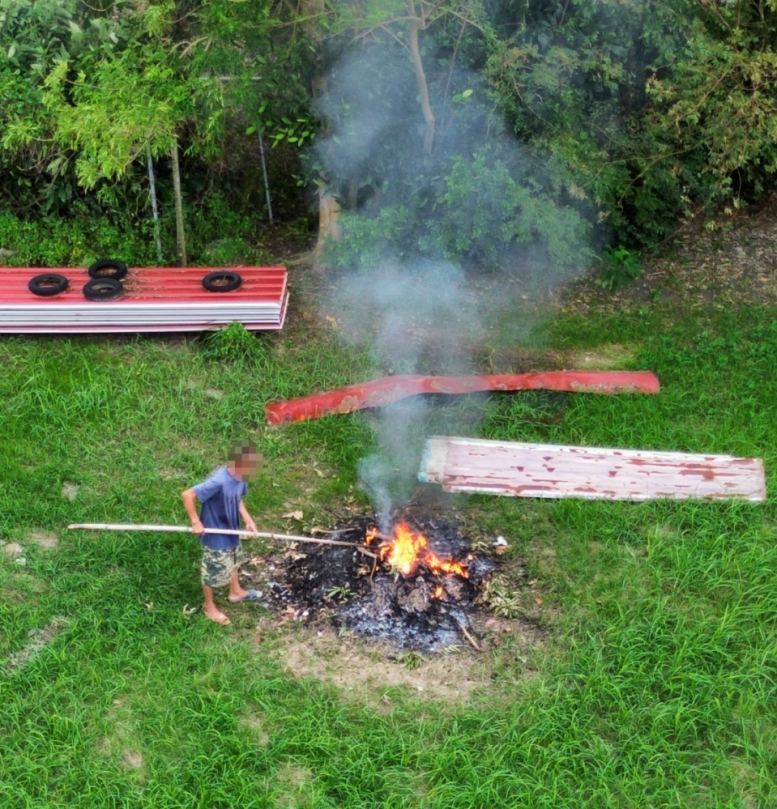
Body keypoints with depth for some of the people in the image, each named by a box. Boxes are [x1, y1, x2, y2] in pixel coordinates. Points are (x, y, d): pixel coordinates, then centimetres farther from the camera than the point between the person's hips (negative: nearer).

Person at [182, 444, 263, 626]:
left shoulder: (240, 478, -12)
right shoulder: (218, 482, -37)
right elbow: (187, 495, -34)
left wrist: (248, 520, -4)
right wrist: (196, 522, -26)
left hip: (231, 531, 8)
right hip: (216, 536, -8)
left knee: (234, 562, 31)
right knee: (214, 572, 15)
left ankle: (235, 592, 57)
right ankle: (209, 606, 40)